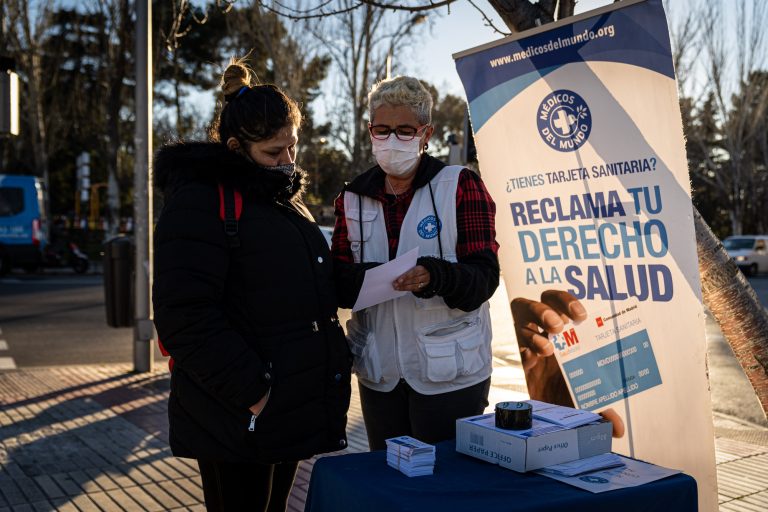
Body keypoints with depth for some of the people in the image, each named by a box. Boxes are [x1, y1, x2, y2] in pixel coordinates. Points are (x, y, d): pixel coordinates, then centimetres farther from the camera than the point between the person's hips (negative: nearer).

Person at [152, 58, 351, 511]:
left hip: (292, 410, 8)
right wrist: (250, 392, -21)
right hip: (237, 423, -8)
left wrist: (333, 361, 13)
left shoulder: (284, 198, 15)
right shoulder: (199, 202, -14)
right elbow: (185, 318, -22)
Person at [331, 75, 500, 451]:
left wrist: (434, 276, -30)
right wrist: (363, 278, -20)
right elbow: (338, 279, 4)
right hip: (379, 374, 4)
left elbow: (485, 276, -10)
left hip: (449, 373, -4)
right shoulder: (354, 198, 8)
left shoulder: (461, 186, -3)